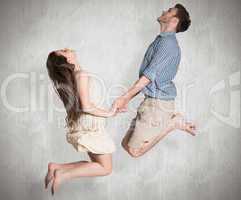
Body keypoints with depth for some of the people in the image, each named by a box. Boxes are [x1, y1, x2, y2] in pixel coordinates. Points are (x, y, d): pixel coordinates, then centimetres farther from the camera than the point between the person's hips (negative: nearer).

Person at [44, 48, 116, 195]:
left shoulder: (69, 77, 7)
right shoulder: (81, 75, -18)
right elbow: (86, 106, -25)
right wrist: (108, 113, -13)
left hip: (82, 124, 9)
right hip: (91, 125, -8)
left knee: (96, 165, 18)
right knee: (106, 168, 3)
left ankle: (56, 167, 8)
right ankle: (63, 175, -5)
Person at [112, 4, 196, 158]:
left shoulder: (168, 42, -11)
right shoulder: (161, 41, 19)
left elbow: (149, 75, -17)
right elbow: (146, 77, 20)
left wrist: (124, 97, -14)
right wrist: (126, 100, 16)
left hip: (158, 103, -9)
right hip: (151, 101, 9)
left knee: (135, 150, -8)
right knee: (127, 144, 9)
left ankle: (173, 122, -1)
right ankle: (171, 120, 11)